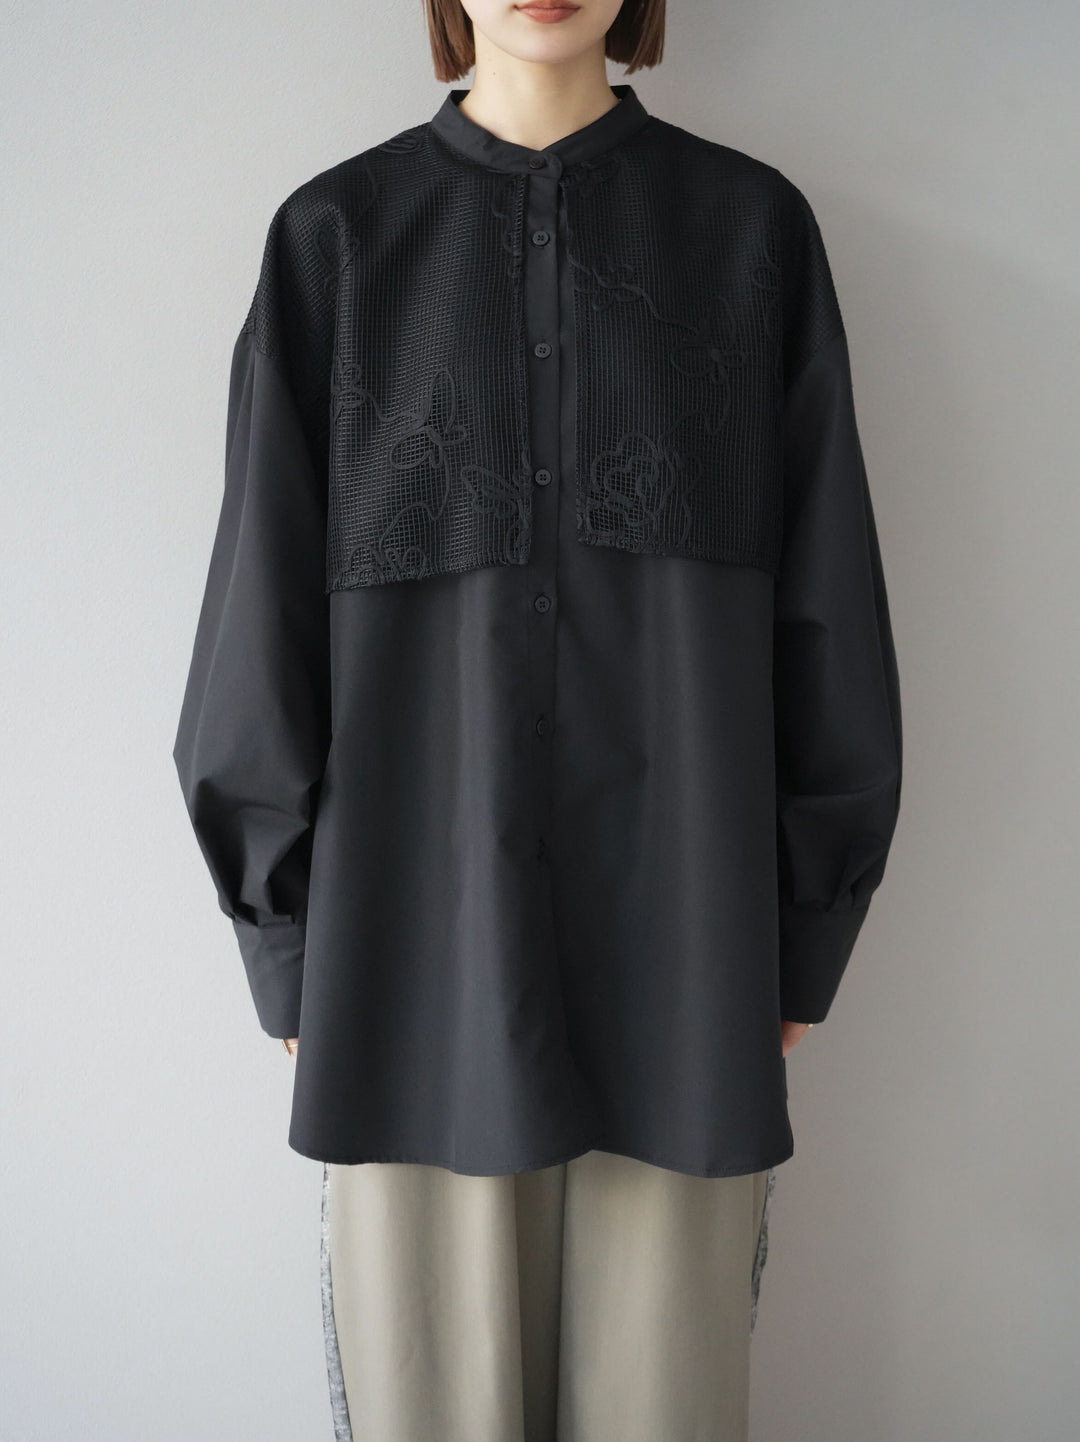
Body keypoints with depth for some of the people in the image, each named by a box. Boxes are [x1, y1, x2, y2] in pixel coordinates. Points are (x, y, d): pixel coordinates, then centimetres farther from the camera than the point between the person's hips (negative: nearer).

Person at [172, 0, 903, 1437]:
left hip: (677, 933, 1)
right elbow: (265, 611, 4)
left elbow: (826, 611, 5)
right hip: (419, 924, 0)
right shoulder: (335, 237, 6)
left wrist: (799, 949, 3)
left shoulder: (753, 226, 6)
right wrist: (295, 963, 1)